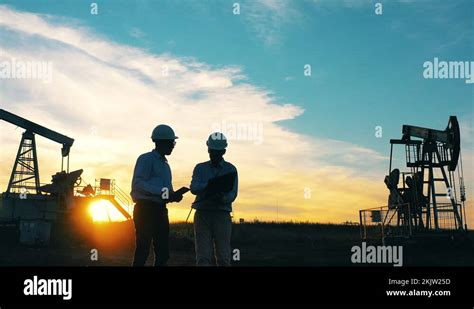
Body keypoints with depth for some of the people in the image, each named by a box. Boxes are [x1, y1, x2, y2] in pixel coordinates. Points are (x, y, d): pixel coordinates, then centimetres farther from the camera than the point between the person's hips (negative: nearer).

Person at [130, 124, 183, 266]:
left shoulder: (165, 164, 23)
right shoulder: (146, 159, -4)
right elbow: (137, 184, -15)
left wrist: (173, 195, 2)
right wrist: (162, 192, -22)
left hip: (161, 209, 9)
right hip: (146, 208, -9)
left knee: (163, 251, 8)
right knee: (143, 250, -9)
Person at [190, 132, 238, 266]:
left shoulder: (230, 169, 8)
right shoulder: (200, 168, 11)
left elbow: (232, 195, -3)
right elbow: (194, 188, -6)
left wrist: (222, 197, -26)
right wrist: (210, 185, -25)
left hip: (222, 215, -1)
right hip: (202, 214, 1)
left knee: (223, 257, -4)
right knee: (203, 257, -4)